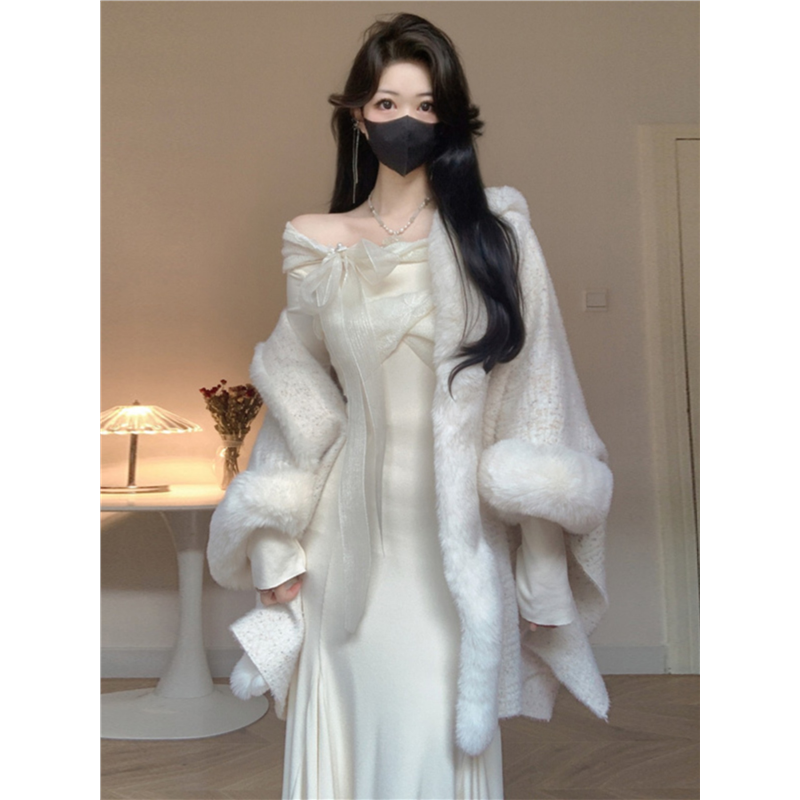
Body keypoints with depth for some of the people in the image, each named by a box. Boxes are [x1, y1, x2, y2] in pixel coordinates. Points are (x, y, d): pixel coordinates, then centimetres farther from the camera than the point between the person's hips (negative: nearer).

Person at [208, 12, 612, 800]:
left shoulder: (494, 231, -3)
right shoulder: (317, 244, 3)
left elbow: (533, 395, -3)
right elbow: (298, 402, 6)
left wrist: (541, 566, -5)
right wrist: (279, 547, 4)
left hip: (461, 539, -1)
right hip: (354, 536, 2)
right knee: (351, 728, 15)